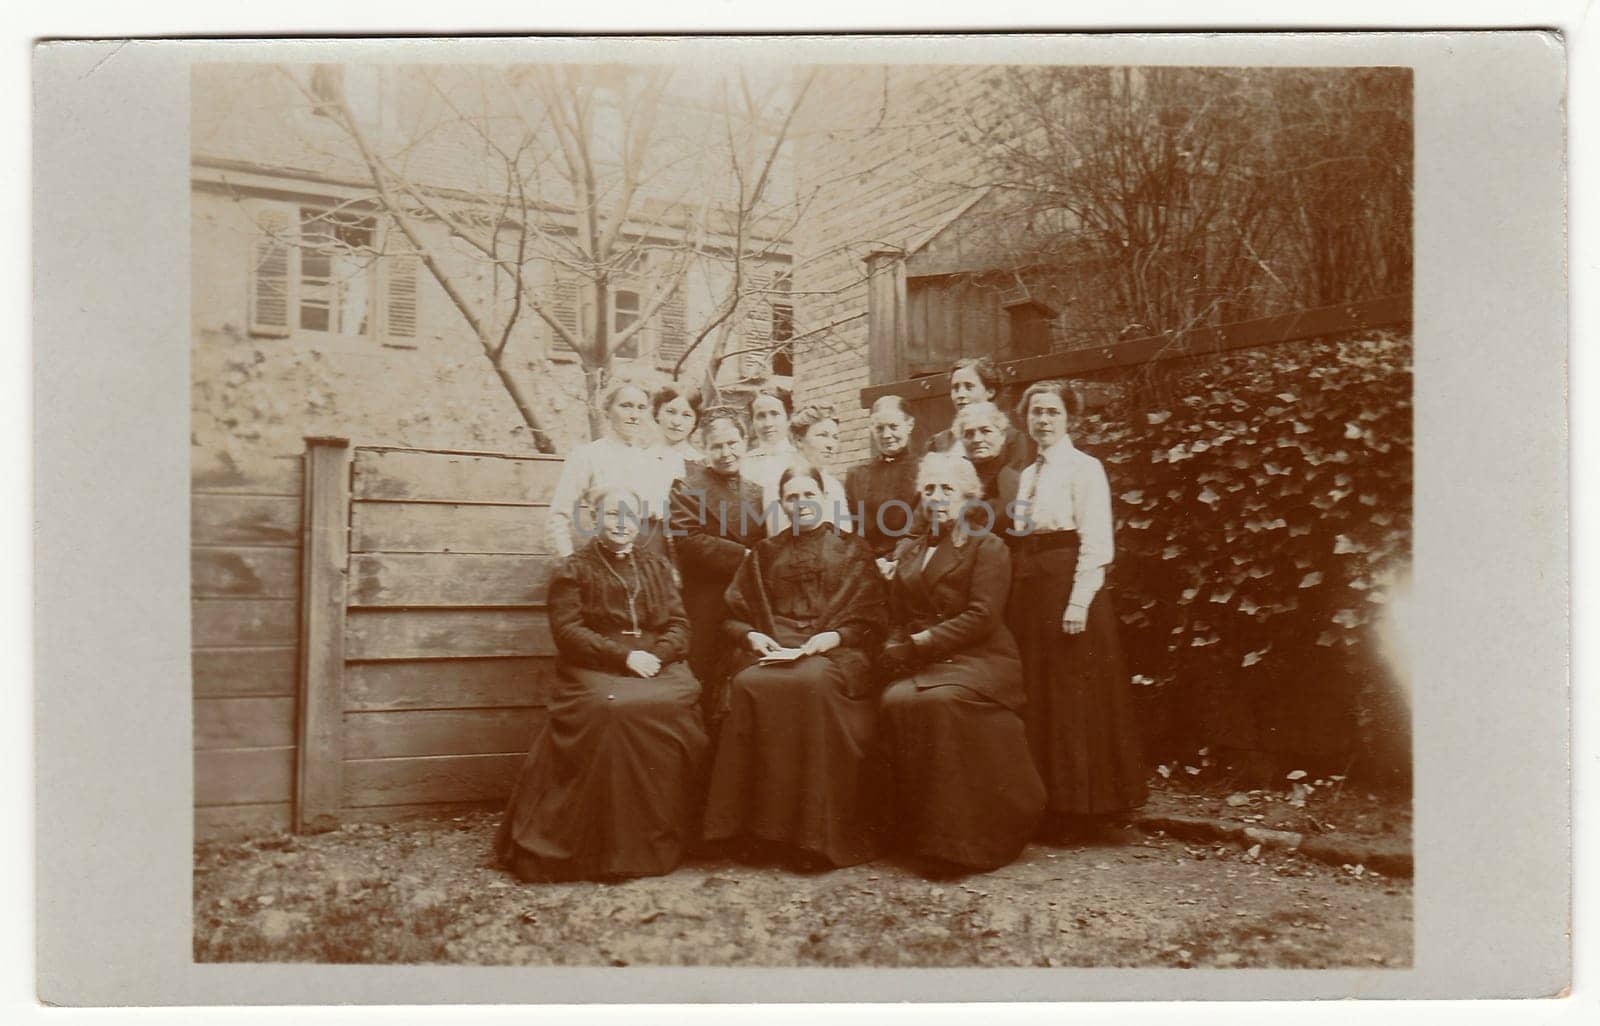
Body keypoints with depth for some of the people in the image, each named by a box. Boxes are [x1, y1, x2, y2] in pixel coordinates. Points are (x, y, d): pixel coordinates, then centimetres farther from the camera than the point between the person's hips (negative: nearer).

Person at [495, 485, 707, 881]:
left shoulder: (656, 566, 23)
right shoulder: (573, 569, 11)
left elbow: (678, 625, 14)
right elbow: (567, 630, -1)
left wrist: (657, 655, -9)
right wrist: (623, 655, -13)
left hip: (656, 665, 3)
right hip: (595, 669, -3)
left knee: (678, 703, -30)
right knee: (611, 710, -36)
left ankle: (664, 837, -17)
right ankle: (609, 844, -26)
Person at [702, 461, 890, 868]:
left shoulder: (852, 551, 16)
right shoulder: (765, 553, 23)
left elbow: (872, 618, 7)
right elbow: (734, 616, 18)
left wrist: (835, 636, -10)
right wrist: (751, 636, -3)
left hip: (833, 650, -2)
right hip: (771, 649, 2)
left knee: (814, 682, -38)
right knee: (748, 685, -33)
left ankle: (822, 830, -31)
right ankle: (757, 820, -26)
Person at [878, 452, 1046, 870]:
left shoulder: (988, 547, 5)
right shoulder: (908, 550, 23)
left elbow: (981, 618, -8)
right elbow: (898, 620, 19)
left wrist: (921, 642, -12)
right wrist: (898, 651, -4)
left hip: (976, 661, -4)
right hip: (921, 665, 4)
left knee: (941, 700, -34)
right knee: (897, 701, -28)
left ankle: (968, 838, -22)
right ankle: (920, 834, -17)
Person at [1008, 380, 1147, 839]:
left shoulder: (1084, 468, -5)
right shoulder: (1026, 476, 16)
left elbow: (1096, 543, -12)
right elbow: (1019, 539, 14)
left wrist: (1079, 602, -20)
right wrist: (1015, 595, 3)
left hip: (1068, 588, -7)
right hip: (1028, 593, 7)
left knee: (1076, 699, -3)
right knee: (1038, 700, 10)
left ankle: (1086, 809, 6)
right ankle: (1050, 805, 18)